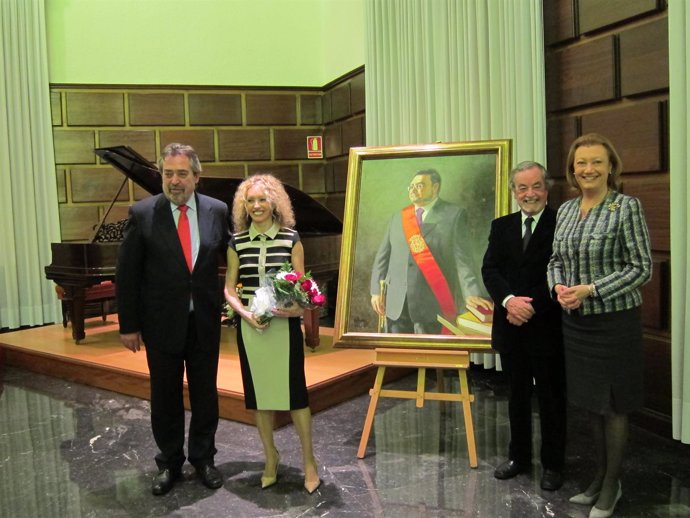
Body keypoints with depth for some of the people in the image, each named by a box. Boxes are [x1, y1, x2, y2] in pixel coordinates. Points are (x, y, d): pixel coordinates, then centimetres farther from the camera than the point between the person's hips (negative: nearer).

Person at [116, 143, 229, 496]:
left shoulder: (217, 211, -3)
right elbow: (127, 274, -4)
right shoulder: (142, 213, -7)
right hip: (161, 321, -1)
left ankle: (203, 457, 34)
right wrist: (128, 324, -4)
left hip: (204, 321, 1)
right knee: (165, 395, 13)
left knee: (205, 392, 13)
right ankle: (170, 462, 33)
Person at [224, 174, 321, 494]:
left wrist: (295, 307, -18)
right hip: (250, 326, 2)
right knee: (258, 391, 9)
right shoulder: (237, 242, 3)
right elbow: (229, 289, 5)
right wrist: (246, 314, -12)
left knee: (294, 390, -1)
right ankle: (270, 457, 27)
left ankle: (309, 461, 14)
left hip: (285, 324, -2)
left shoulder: (291, 239, -1)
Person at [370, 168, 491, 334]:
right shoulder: (397, 218, 15)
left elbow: (461, 257, -7)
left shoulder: (453, 214, 1)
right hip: (396, 303, 4)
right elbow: (382, 256, 15)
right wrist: (376, 290, 6)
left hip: (432, 303, -4)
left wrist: (471, 294, -17)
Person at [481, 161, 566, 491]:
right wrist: (509, 300, -18)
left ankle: (552, 464, 24)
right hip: (510, 326, 4)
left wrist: (531, 305, -18)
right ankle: (519, 456, 31)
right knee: (518, 394, 16)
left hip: (547, 326, -4)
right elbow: (489, 269, -1)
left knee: (550, 397, 9)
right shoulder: (501, 226, 8)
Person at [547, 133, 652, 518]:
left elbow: (643, 268, -13)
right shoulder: (565, 210, 7)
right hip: (576, 320, 6)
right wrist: (559, 288, -7)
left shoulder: (627, 207, -11)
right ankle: (601, 475, 35)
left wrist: (591, 290, -19)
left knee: (613, 404, 7)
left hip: (615, 320, -6)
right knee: (592, 403, 18)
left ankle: (612, 484, 25)